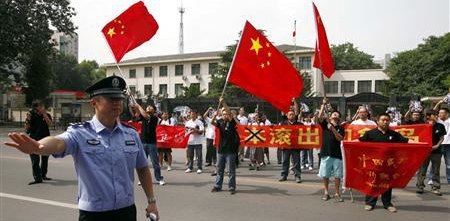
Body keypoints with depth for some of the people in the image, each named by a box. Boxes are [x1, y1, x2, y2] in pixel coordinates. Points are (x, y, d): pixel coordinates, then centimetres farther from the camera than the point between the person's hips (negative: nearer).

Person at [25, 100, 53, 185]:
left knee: (45, 158, 12)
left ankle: (43, 175, 27)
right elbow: (27, 128, 1)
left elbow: (50, 124, -12)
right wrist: (28, 119, -15)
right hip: (34, 140, -2)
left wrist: (45, 115, -18)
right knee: (35, 160, -6)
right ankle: (37, 178, -3)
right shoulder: (32, 115, 0)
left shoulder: (47, 115, 4)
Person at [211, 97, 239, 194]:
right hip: (221, 149, 4)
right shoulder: (220, 121, 6)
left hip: (230, 150, -4)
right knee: (219, 169, 13)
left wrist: (223, 103, -28)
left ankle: (232, 187, 11)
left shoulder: (232, 122, -5)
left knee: (231, 170, 2)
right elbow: (212, 123, -9)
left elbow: (230, 113, -21)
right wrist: (214, 117, -29)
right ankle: (217, 186, 24)